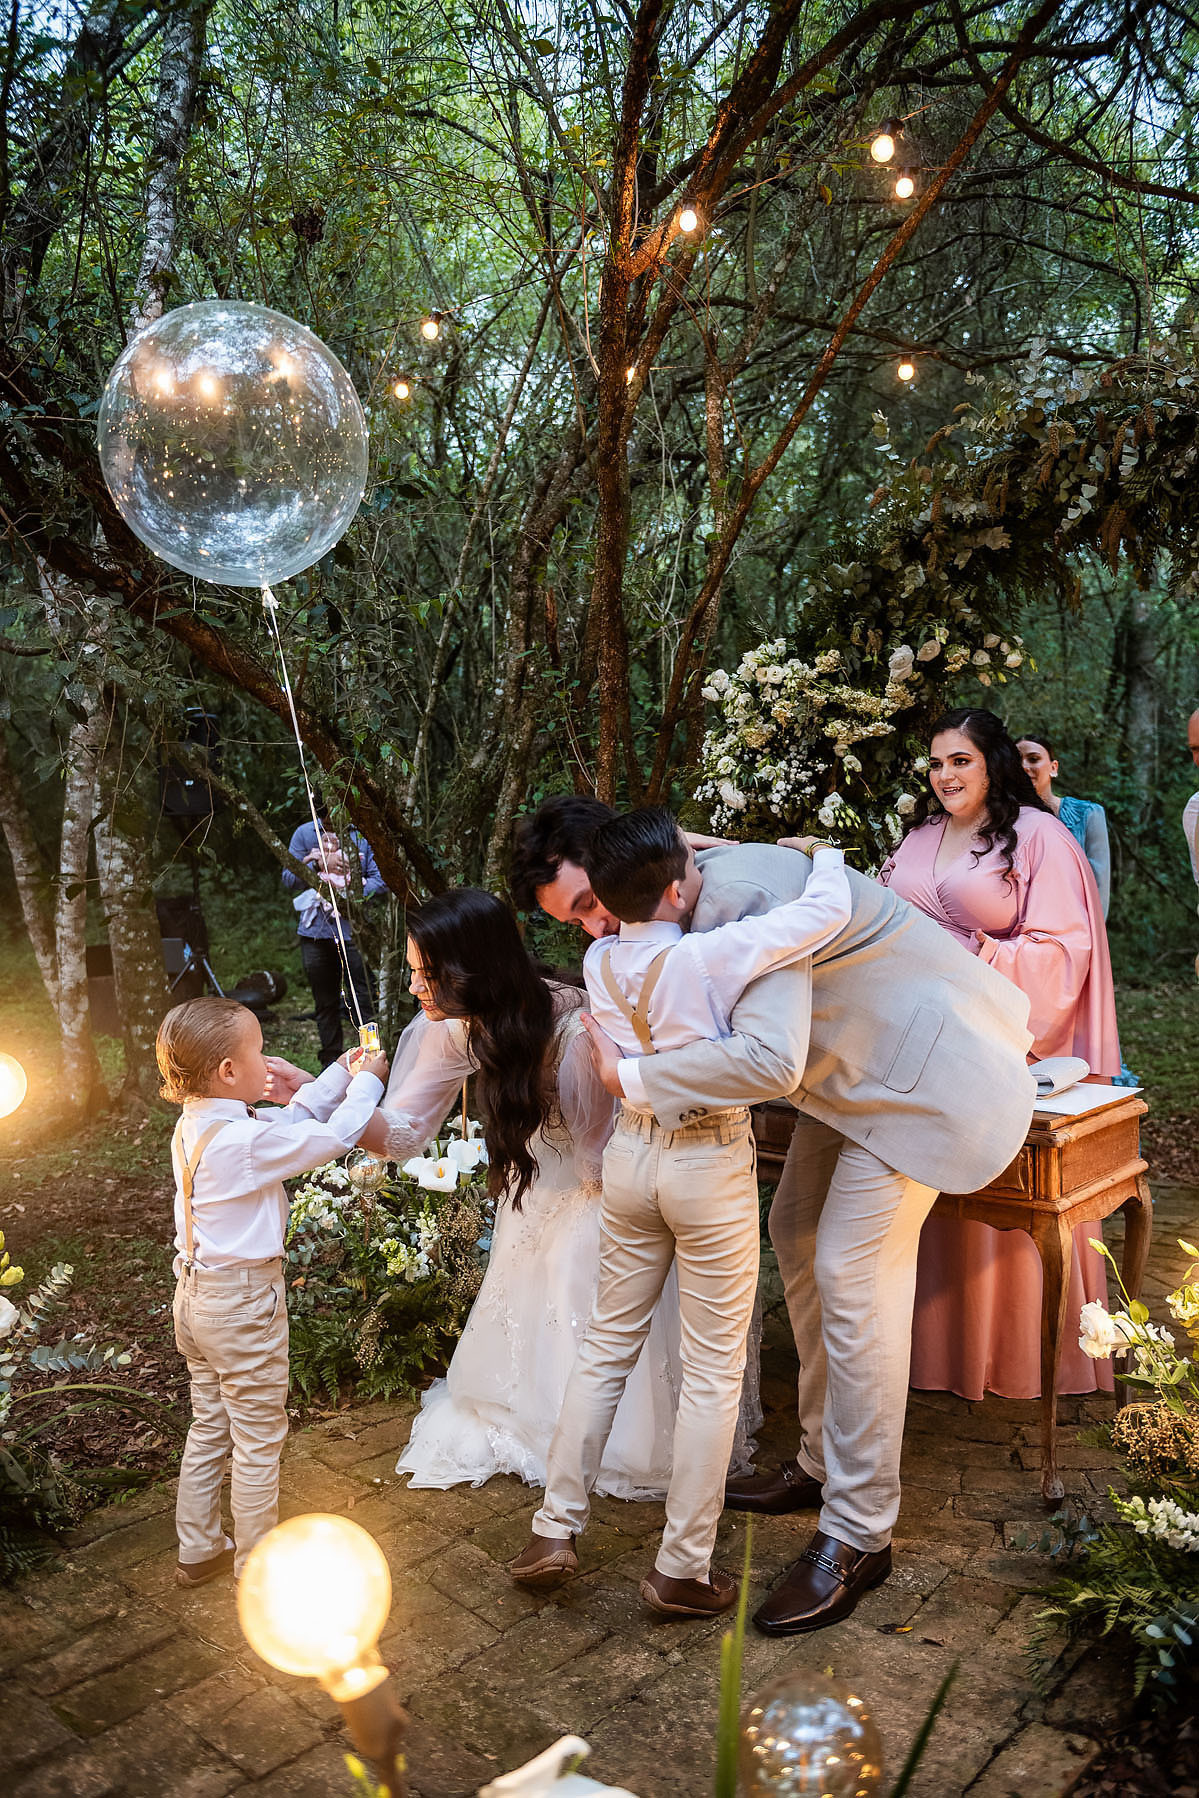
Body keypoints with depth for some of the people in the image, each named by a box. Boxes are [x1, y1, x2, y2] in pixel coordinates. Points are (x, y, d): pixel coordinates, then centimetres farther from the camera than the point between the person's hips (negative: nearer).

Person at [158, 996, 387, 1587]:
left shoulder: (192, 1126, 2)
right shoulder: (243, 1139, -26)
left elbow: (288, 1129, 10)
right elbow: (332, 1138, -20)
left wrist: (340, 1076, 10)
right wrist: (365, 1082, -4)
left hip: (194, 1296, 9)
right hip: (243, 1301, -9)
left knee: (208, 1428, 22)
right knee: (258, 1442, 7)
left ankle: (197, 1550, 36)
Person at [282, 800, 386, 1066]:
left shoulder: (362, 834, 2)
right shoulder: (305, 834, 7)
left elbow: (380, 878, -2)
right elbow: (288, 881, 2)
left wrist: (354, 895, -16)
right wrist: (318, 863, -12)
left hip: (354, 929, -2)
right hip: (315, 931, 2)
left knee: (366, 1001, -6)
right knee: (325, 1004, 11)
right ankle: (330, 1062, 21)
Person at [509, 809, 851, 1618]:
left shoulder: (601, 961, -4)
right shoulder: (708, 956, -21)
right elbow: (828, 912, -19)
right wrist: (825, 856, 1)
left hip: (632, 1151, 6)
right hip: (711, 1165, -5)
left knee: (607, 1344, 19)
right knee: (713, 1370, 9)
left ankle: (555, 1529, 25)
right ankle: (683, 1569, 19)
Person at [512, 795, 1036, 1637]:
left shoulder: (739, 895, -31)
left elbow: (770, 1060, -40)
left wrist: (631, 1076, -29)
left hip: (926, 1062, -10)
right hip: (853, 1062, 10)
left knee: (852, 1278, -10)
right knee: (798, 1233, 14)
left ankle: (859, 1534, 4)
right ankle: (824, 1462, 30)